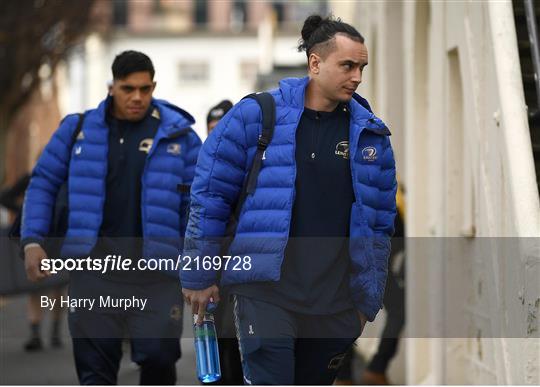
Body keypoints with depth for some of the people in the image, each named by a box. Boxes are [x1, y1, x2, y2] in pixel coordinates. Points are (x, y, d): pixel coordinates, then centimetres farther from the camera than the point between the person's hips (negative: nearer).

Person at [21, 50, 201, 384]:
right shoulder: (78, 129, 7)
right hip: (95, 269, 1)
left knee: (159, 354, -6)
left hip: (156, 270, -1)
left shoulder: (179, 134, 5)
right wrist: (33, 241, 1)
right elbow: (44, 183, 12)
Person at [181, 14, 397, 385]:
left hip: (336, 304, 4)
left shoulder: (370, 133, 7)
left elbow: (380, 221, 13)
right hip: (266, 294, -4)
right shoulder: (256, 116, -4)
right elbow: (209, 196, 0)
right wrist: (200, 276, 1)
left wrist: (368, 301, 13)